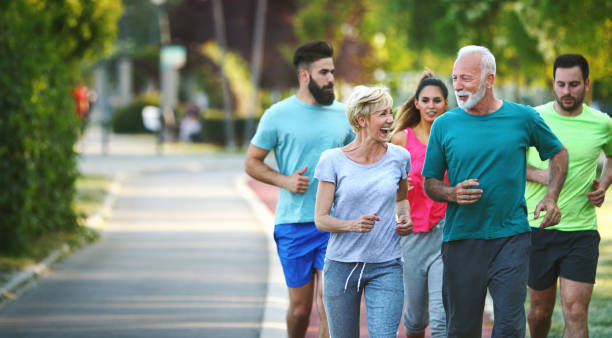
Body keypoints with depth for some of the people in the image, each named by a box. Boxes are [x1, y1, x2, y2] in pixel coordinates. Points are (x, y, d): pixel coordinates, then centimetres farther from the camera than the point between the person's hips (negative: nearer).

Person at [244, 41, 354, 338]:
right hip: (293, 224, -1)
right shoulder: (278, 115, -1)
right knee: (300, 309, 7)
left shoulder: (343, 115, 8)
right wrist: (285, 180, -11)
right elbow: (251, 162, 5)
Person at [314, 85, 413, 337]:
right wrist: (352, 225, -25)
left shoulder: (398, 157, 2)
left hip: (386, 268, 1)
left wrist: (405, 218, 1)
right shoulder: (333, 161, -5)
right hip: (341, 266, -1)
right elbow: (321, 219, -6)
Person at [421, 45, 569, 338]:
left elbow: (558, 153, 18)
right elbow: (430, 183, 10)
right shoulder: (445, 125, 3)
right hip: (461, 239, 1)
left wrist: (551, 196, 4)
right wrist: (452, 194, -12)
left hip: (511, 238, -1)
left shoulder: (523, 118, 1)